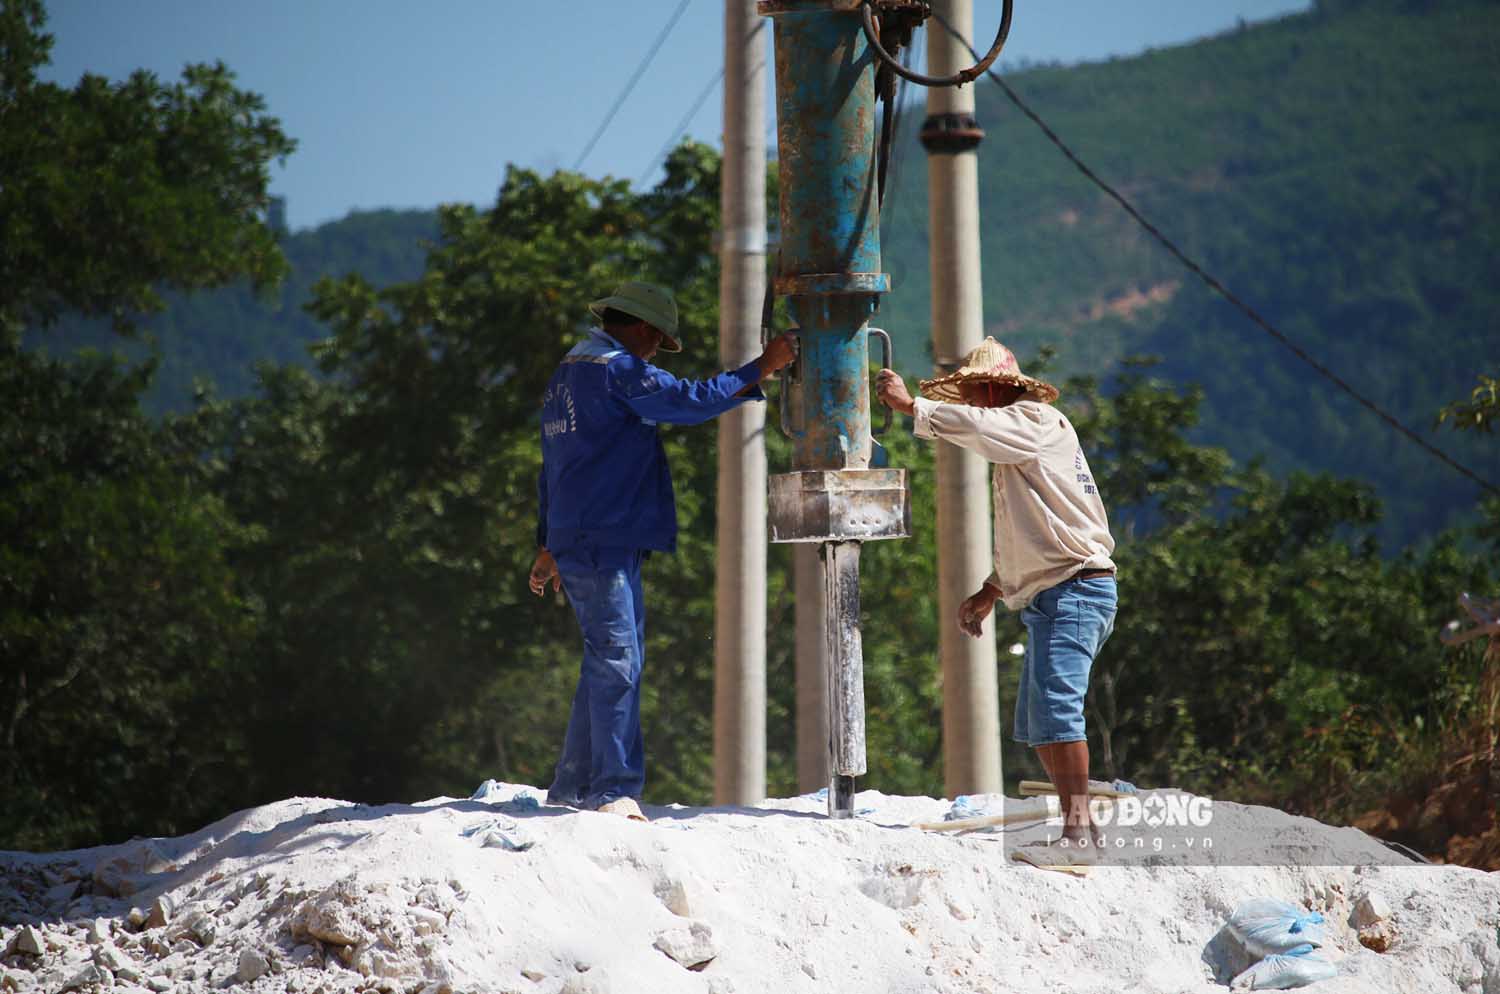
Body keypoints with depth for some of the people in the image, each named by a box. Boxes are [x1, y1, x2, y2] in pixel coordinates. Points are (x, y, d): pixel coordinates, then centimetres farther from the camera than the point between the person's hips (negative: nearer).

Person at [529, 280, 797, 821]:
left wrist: (548, 544, 30)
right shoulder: (619, 370, -10)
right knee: (616, 660, -12)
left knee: (608, 662, 13)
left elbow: (551, 469, 27)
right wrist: (761, 368, -8)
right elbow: (692, 400, -16)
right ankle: (614, 789, -15)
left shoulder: (566, 376, 22)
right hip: (603, 541, -10)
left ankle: (572, 786, 15)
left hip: (573, 539, 10)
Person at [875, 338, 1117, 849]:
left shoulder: (1036, 420, -4)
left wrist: (910, 405, -14)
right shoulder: (1014, 449, 25)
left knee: (1055, 705, -22)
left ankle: (1078, 825, -25)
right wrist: (991, 592, 20)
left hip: (1075, 588, -11)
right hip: (1049, 597, 11)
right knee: (1034, 723, 11)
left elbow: (976, 425, -24)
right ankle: (1076, 823, 15)